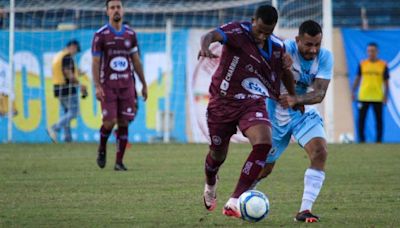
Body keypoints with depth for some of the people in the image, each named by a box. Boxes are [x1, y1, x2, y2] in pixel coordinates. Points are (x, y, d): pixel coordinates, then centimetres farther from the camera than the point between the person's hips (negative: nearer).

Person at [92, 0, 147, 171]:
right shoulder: (101, 35, -2)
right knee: (110, 122, -12)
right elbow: (95, 62, -4)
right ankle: (102, 149, 18)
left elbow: (136, 61, 16)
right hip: (108, 85, -3)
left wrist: (144, 84, 15)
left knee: (124, 123, -1)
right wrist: (97, 86, -14)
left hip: (126, 85, 3)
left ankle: (119, 162, 5)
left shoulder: (130, 34, 9)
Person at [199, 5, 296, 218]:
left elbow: (284, 76, 17)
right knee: (218, 153, 12)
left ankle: (234, 202, -24)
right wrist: (205, 45, -61)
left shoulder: (277, 47, -4)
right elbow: (213, 35, -42)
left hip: (253, 103, 2)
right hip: (223, 102, -2)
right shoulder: (238, 32, -19)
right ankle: (210, 186, 51)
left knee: (264, 143, -25)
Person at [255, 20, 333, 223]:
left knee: (320, 152, -23)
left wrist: (295, 99, -42)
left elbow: (319, 94, -23)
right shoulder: (285, 50, -24)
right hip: (277, 114, -2)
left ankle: (304, 210, -20)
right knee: (265, 168, 6)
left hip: (305, 113, 2)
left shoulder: (325, 57, -15)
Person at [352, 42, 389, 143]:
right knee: (361, 119, 0)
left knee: (379, 119, 2)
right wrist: (353, 92, 4)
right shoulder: (362, 64, 5)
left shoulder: (383, 65, 2)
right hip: (363, 97, 1)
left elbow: (386, 82, 4)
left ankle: (379, 140, 10)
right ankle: (361, 139, 9)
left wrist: (385, 96, -4)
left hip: (378, 97, -1)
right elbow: (357, 79, 11)